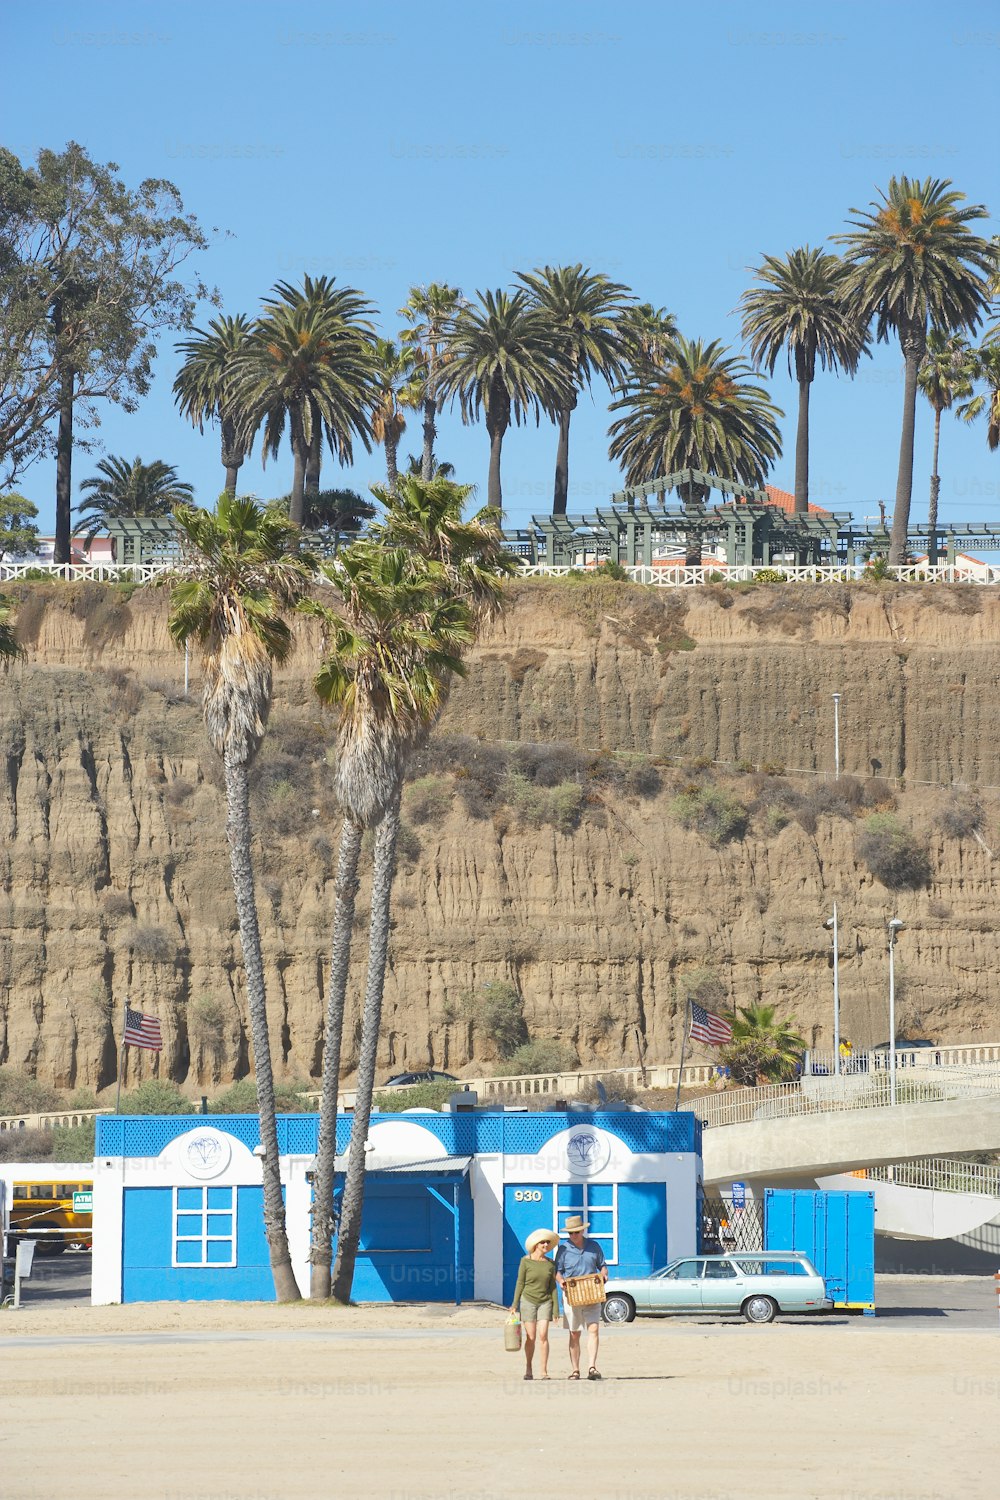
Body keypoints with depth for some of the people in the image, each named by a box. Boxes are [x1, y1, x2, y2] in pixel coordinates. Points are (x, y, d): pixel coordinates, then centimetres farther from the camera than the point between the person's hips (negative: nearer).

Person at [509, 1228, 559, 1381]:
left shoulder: (550, 1264, 5)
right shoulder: (526, 1261, -4)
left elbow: (553, 1287, 7)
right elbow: (520, 1283, -1)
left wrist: (555, 1309, 2)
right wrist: (515, 1305, -5)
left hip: (545, 1302, 2)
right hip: (528, 1300, -2)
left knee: (543, 1335, -12)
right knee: (530, 1337, -1)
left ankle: (543, 1371, -11)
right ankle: (528, 1369, 18)